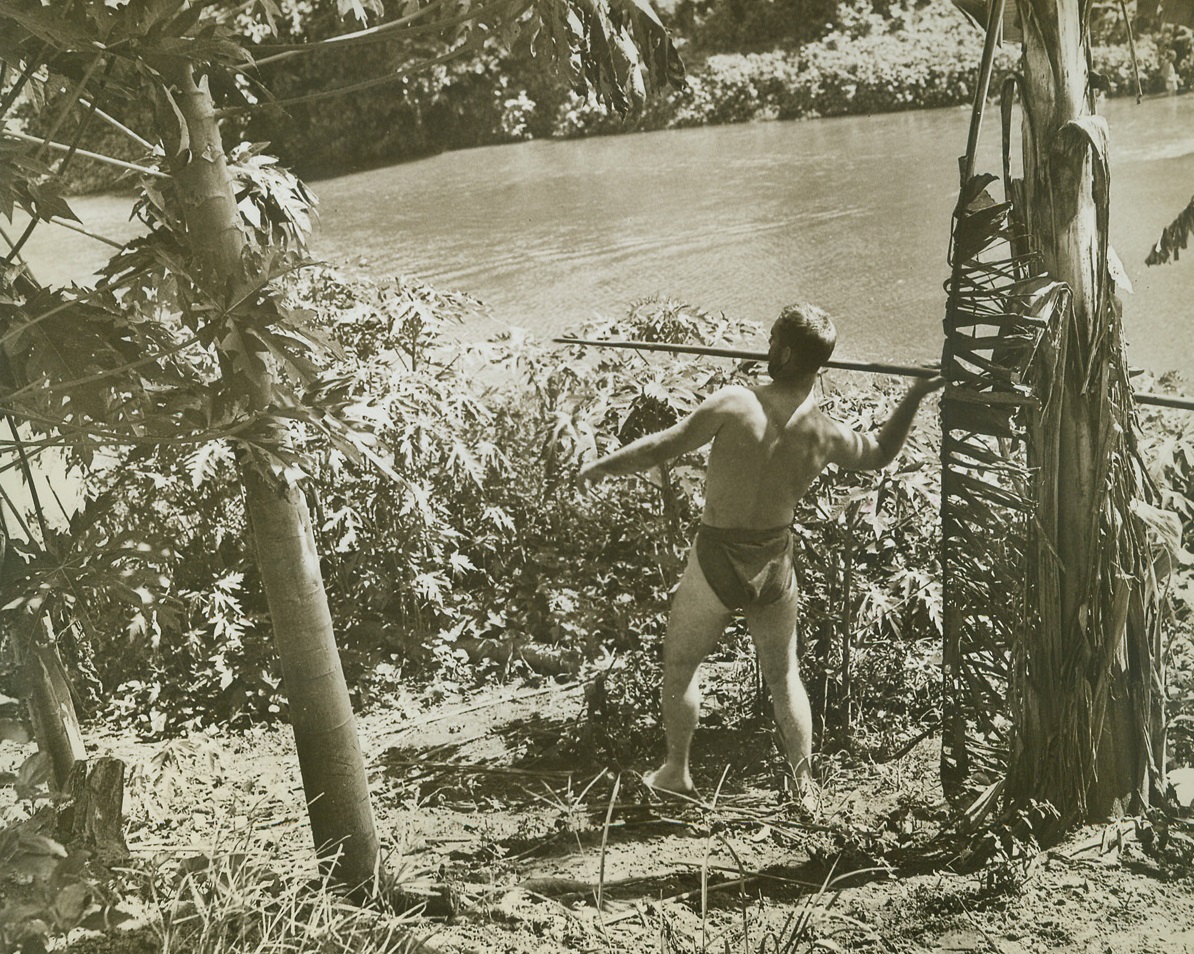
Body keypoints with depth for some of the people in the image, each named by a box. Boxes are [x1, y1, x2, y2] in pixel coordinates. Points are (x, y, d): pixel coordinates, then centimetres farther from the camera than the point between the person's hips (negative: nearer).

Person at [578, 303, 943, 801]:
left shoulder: (735, 404, -23)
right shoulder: (826, 435, -9)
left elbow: (661, 447, -19)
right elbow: (882, 452, 11)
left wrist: (605, 465, -3)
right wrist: (917, 393, 16)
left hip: (717, 562, -3)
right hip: (776, 566, 4)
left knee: (678, 664, 18)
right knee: (784, 677, 19)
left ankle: (675, 773, 29)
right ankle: (805, 784, 27)